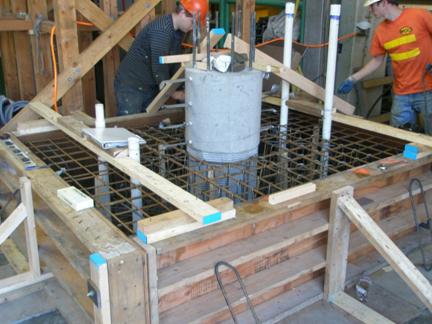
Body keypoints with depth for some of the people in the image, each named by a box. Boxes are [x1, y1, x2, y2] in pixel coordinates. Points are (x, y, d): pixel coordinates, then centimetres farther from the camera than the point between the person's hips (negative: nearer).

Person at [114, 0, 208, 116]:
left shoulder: (178, 31, 3)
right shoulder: (161, 30, -26)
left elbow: (175, 63, 9)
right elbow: (159, 68, -25)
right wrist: (173, 93, -15)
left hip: (151, 87, 9)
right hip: (130, 86, -9)